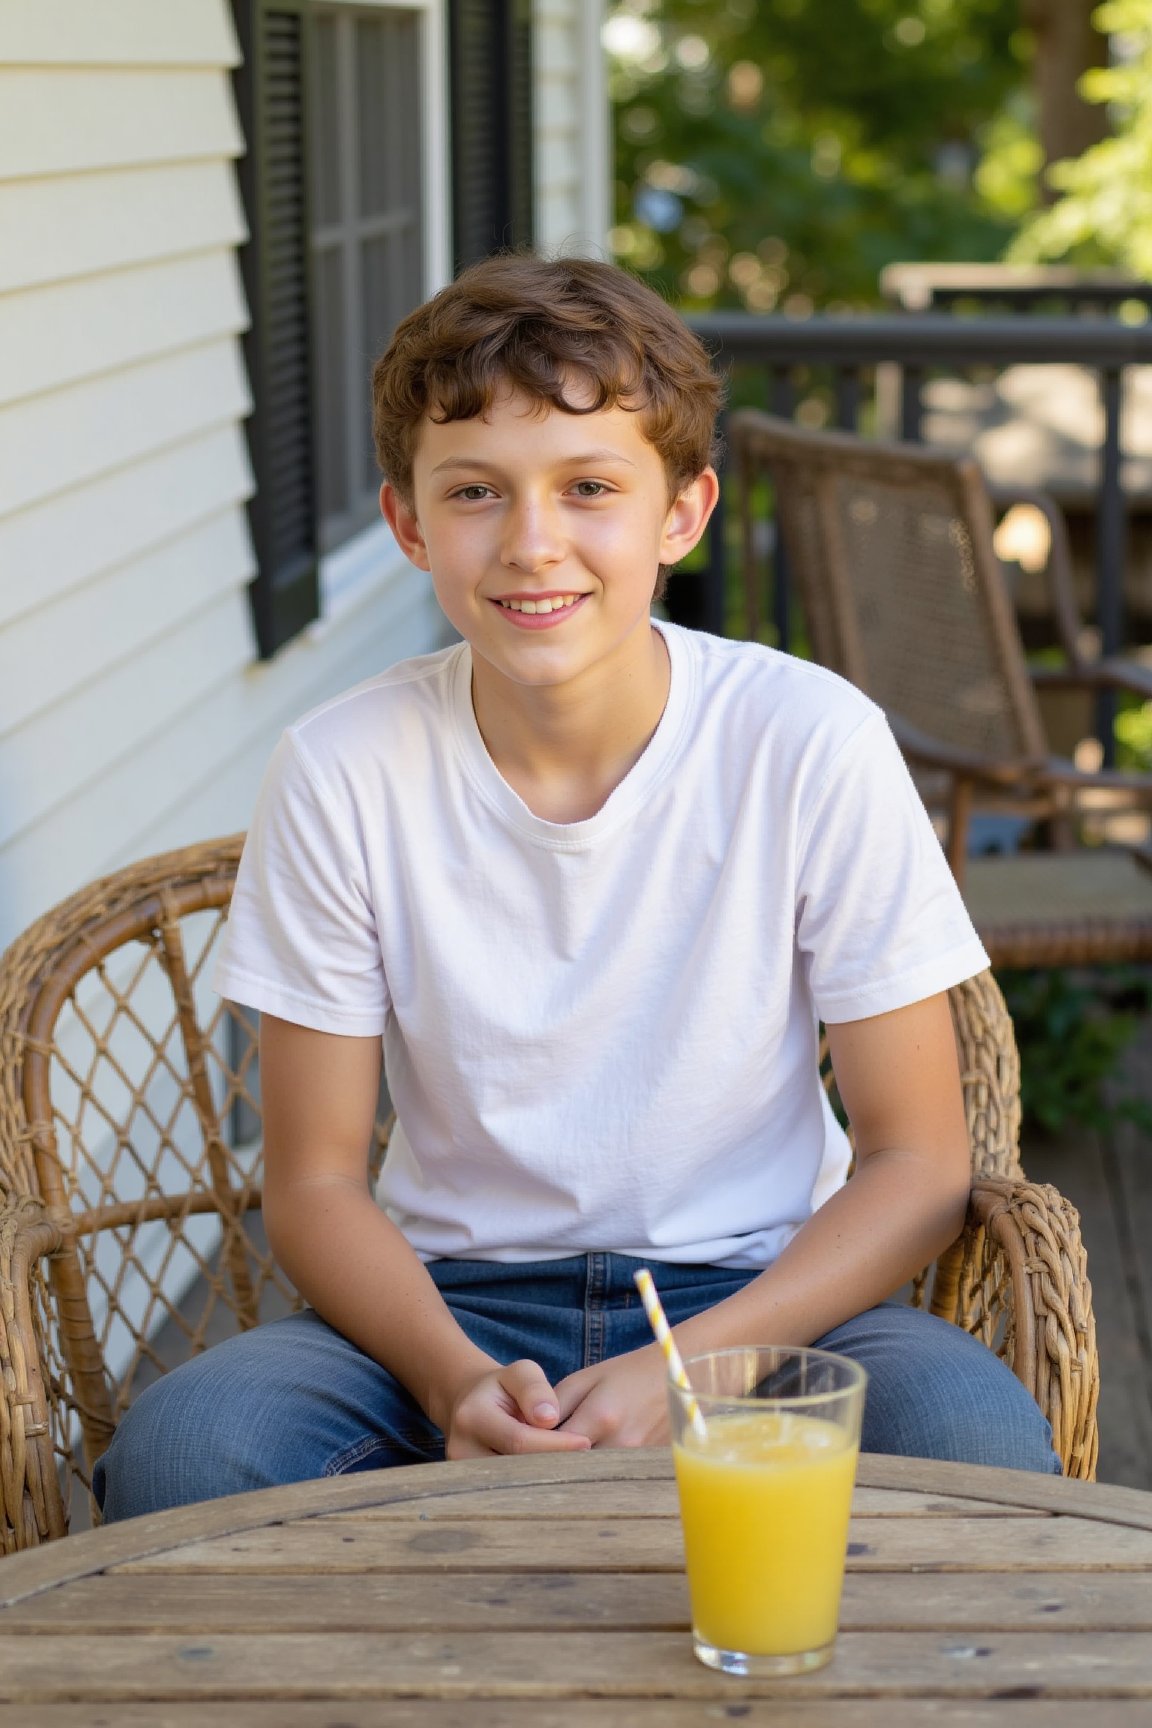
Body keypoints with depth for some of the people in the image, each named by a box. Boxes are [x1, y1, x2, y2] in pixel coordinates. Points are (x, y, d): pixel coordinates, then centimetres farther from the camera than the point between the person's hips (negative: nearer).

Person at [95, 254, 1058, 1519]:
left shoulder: (810, 746, -11)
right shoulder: (342, 774, -8)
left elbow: (918, 1163, -7)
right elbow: (314, 1181, -2)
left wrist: (683, 1370, -21)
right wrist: (455, 1380, -22)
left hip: (755, 1290, -1)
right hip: (456, 1298, 1)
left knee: (980, 1449, -32)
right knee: (178, 1451, -28)